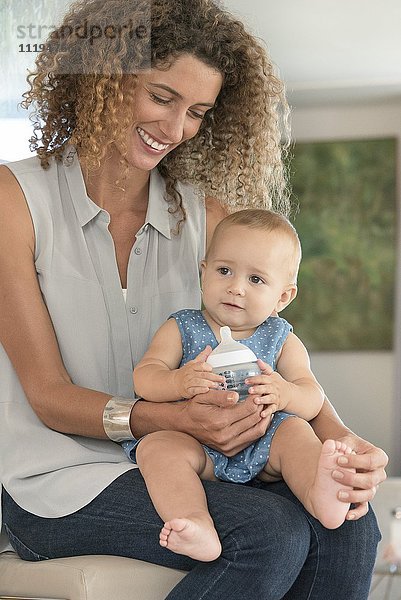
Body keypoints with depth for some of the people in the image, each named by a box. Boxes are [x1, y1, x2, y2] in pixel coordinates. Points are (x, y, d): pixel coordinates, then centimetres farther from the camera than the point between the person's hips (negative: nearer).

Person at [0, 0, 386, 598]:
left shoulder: (204, 215, 8)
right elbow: (48, 394, -9)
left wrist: (338, 435, -20)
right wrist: (170, 418, -27)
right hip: (60, 482, -4)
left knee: (348, 526, -22)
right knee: (271, 534, -28)